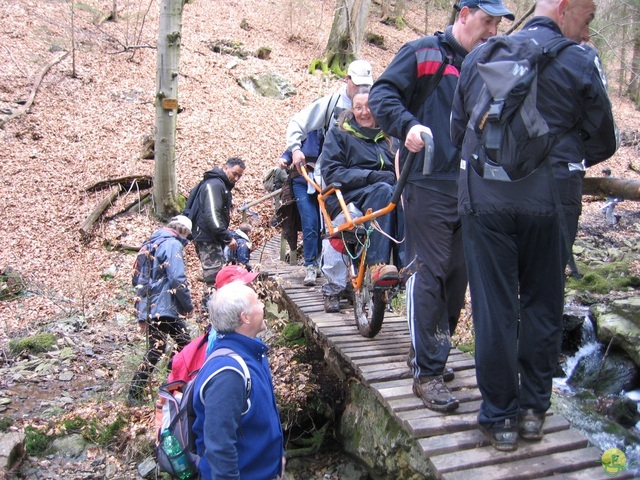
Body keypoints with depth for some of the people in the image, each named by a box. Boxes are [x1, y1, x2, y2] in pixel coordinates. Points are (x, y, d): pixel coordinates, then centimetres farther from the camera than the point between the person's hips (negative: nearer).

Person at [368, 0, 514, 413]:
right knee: (430, 273, -8)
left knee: (458, 273, 10)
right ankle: (427, 373, -1)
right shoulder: (424, 53, 2)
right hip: (429, 183, -6)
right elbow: (382, 93, -6)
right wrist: (409, 125, -24)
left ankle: (430, 351, 27)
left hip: (472, 188, 7)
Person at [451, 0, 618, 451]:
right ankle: (534, 408, 23)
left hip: (484, 199, 2)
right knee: (542, 305, 12)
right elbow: (604, 141, 3)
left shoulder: (478, 57, 8)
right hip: (551, 203, -2)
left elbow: (457, 130, 14)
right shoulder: (579, 60, -2)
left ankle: (500, 418, 15)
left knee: (494, 310, 6)